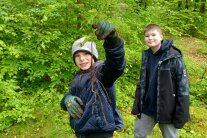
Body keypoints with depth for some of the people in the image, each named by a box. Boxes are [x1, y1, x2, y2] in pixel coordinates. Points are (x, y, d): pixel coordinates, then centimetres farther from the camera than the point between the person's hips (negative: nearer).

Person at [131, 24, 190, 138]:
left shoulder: (174, 57, -14)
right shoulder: (146, 56, 2)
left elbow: (183, 87, -14)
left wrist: (181, 114, -15)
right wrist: (136, 106, 6)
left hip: (167, 110, -5)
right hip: (146, 109, 5)